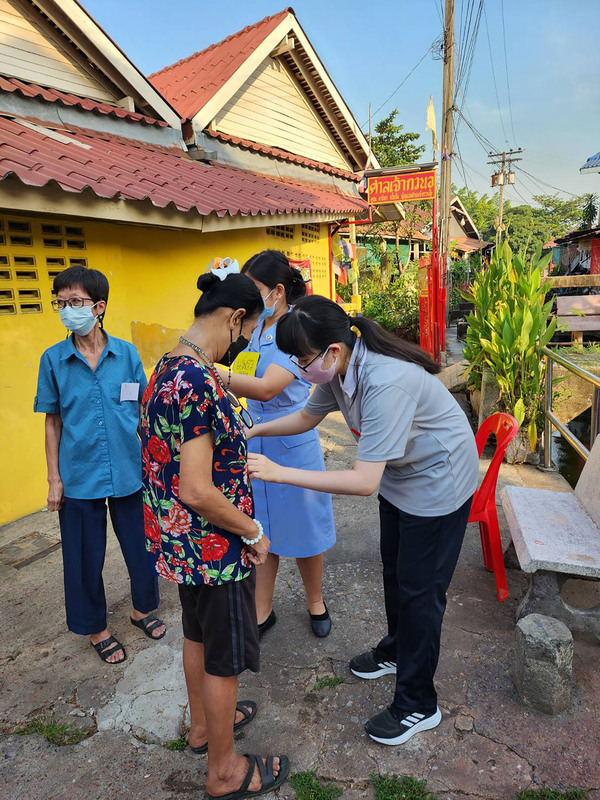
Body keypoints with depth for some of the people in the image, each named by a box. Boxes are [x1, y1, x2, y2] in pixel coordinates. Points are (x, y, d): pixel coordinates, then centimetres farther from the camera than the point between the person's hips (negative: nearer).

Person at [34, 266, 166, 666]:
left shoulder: (127, 353, -5)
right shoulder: (53, 359, -5)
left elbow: (142, 410, 3)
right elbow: (53, 422, 1)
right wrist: (54, 479, 0)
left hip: (129, 471, 1)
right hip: (79, 476, 0)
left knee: (140, 543, 14)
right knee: (86, 555, 13)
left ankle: (143, 608, 42)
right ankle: (97, 628, 37)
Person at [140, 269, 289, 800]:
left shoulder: (169, 367, 2)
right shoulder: (197, 382, -29)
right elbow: (197, 492, -29)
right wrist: (253, 531, -16)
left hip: (182, 542, 10)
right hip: (215, 548, -9)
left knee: (198, 636, 28)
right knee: (226, 657, 13)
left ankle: (203, 725, 53)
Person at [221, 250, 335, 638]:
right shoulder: (255, 326, 3)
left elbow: (266, 388, -33)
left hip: (292, 445, -6)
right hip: (254, 442, 6)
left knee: (302, 529, 12)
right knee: (261, 531, 15)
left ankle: (316, 602, 38)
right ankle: (262, 611, 34)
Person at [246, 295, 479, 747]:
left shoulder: (386, 383, -39)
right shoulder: (340, 367, -13)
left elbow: (364, 481, -39)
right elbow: (308, 417, 4)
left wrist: (279, 473, -38)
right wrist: (254, 431, -8)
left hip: (437, 480, -8)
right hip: (399, 474, 8)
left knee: (420, 589, 4)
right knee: (395, 570, 23)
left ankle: (418, 705, 26)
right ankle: (396, 651, 49)